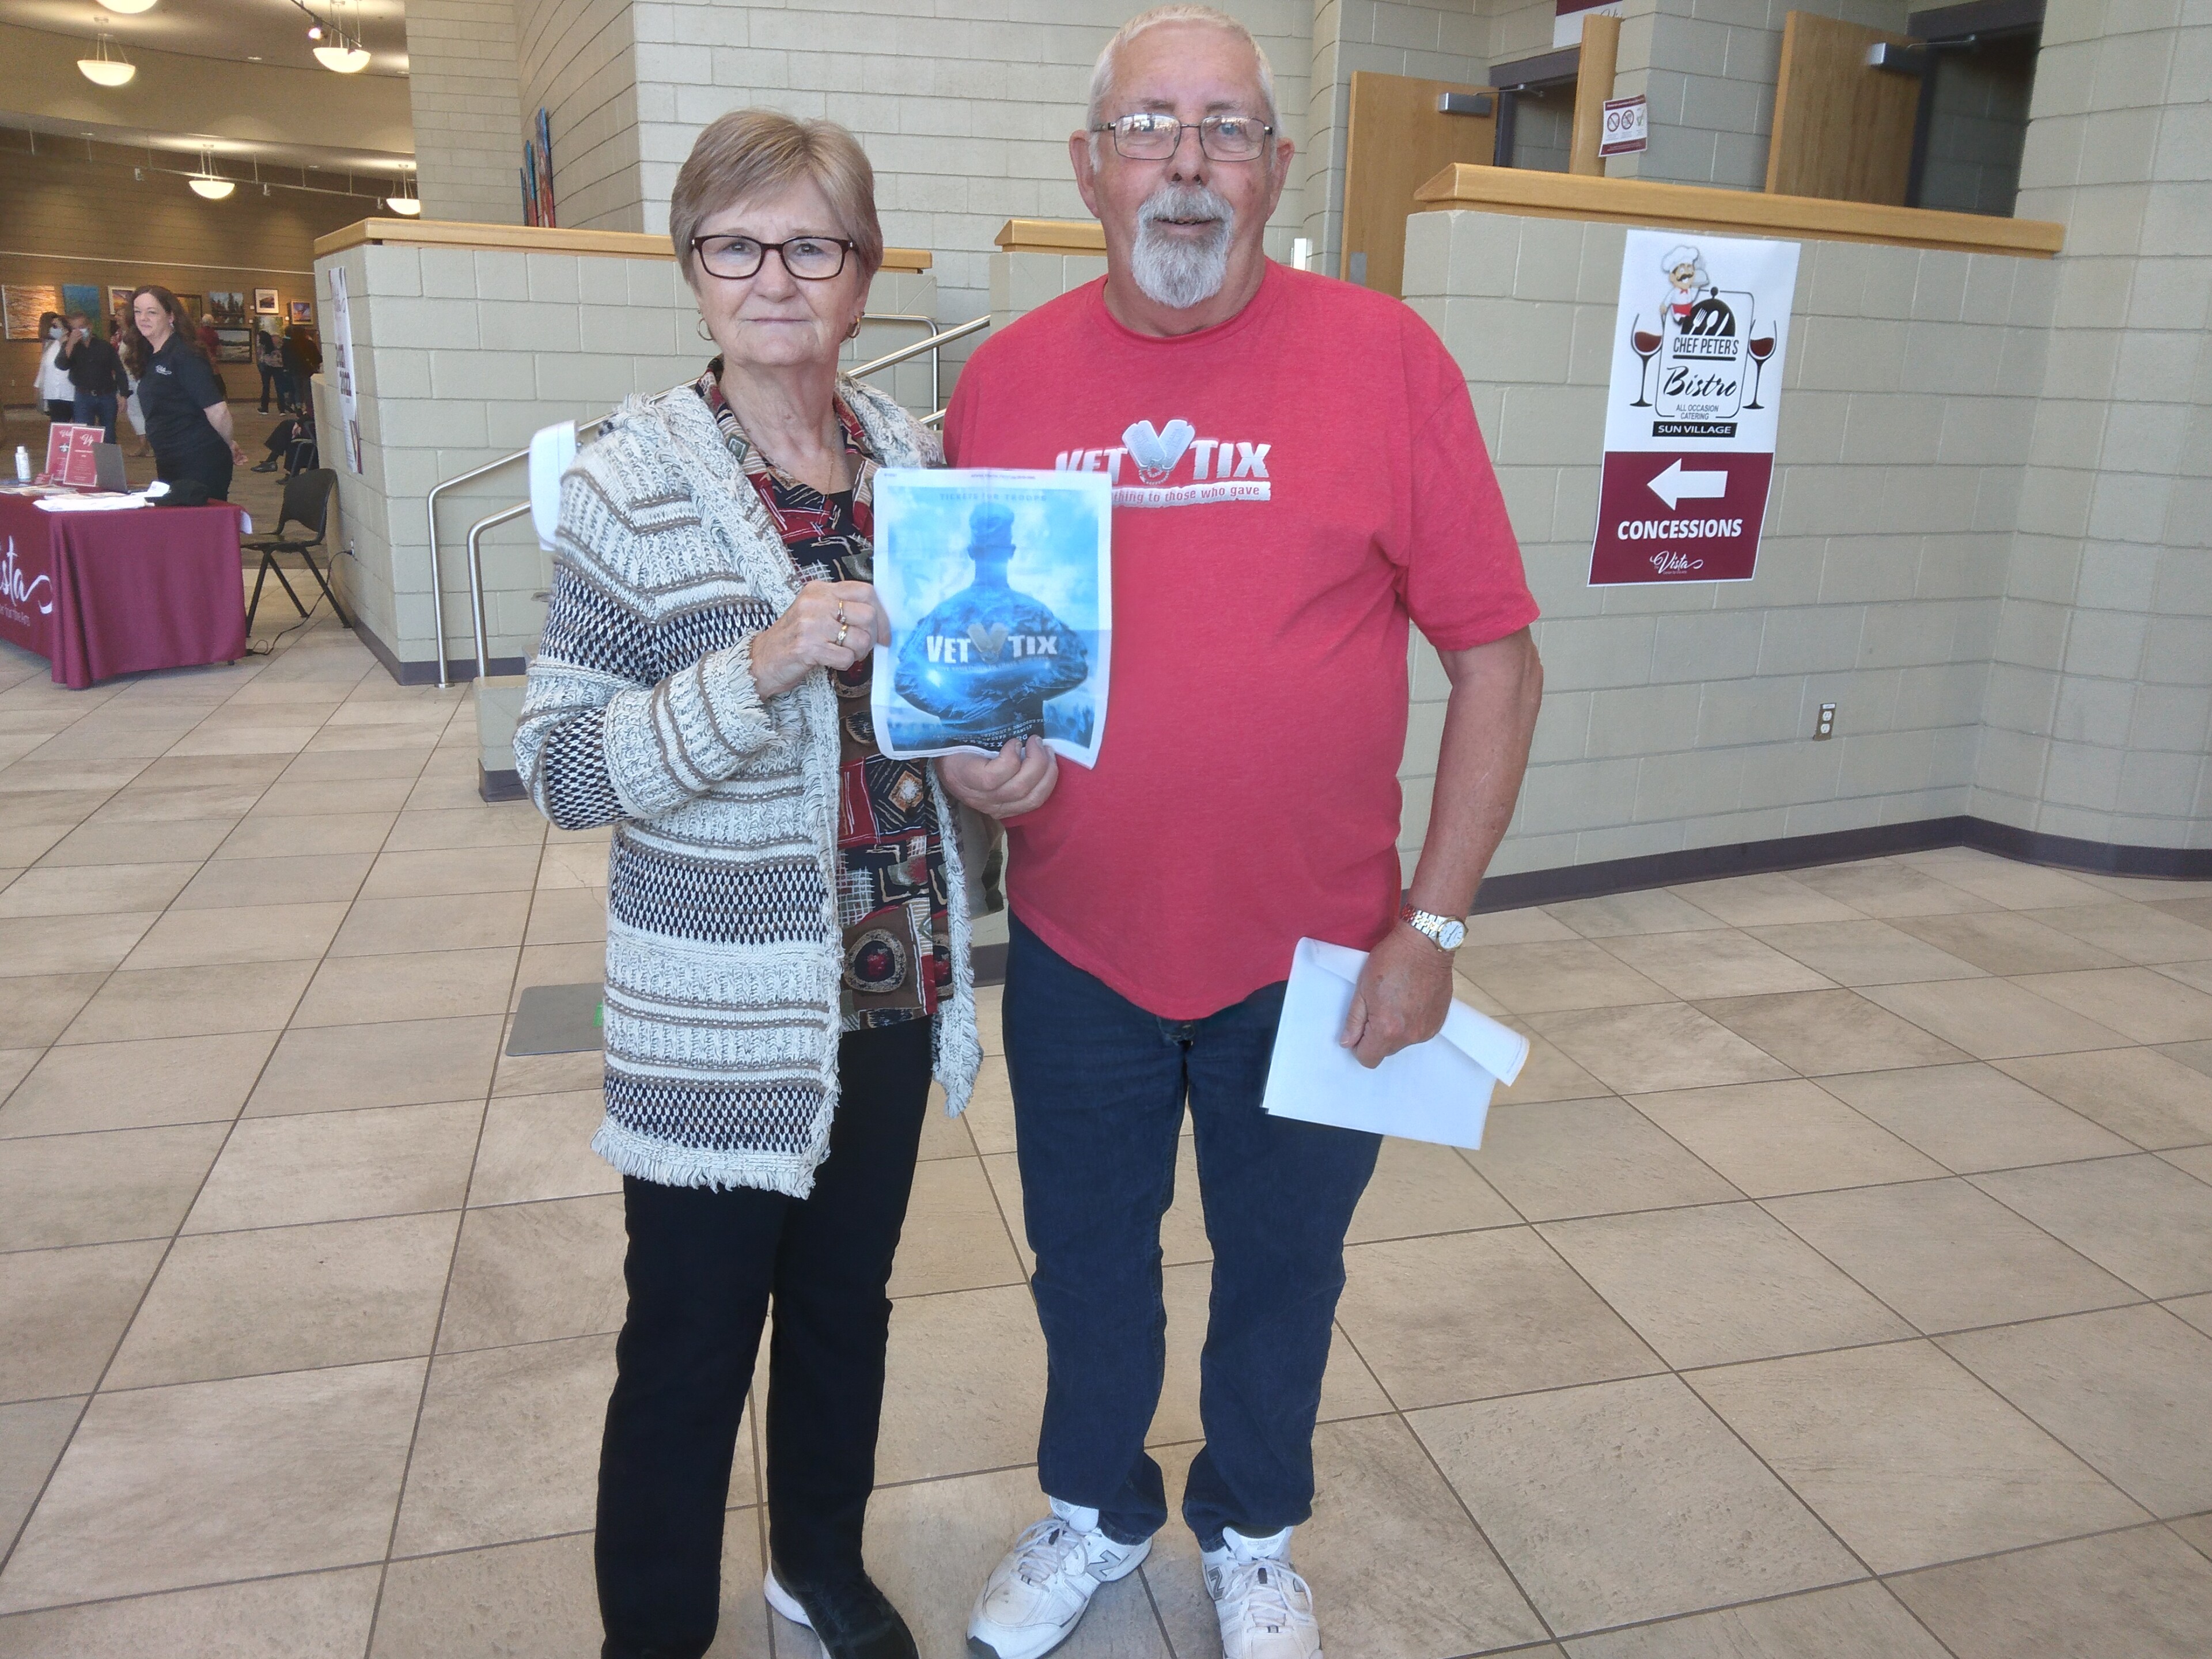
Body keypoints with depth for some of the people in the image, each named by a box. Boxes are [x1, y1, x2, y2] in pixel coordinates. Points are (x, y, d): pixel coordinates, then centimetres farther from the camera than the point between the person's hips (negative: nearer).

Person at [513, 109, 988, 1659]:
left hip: (894, 981, 5)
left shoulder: (911, 455, 2)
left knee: (848, 1300, 22)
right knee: (690, 1351, 10)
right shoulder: (630, 486, -12)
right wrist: (761, 666, -28)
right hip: (722, 1017, -4)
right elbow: (561, 771, -14)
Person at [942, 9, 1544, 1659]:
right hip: (1075, 946, 2)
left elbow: (1497, 657, -7)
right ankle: (1095, 1510, 50)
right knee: (1087, 1258, 21)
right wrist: (971, 749, -13)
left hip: (1314, 952, -1)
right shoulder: (1008, 376, -2)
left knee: (1283, 1265, 19)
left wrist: (1433, 925, -10)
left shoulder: (1386, 359, -9)